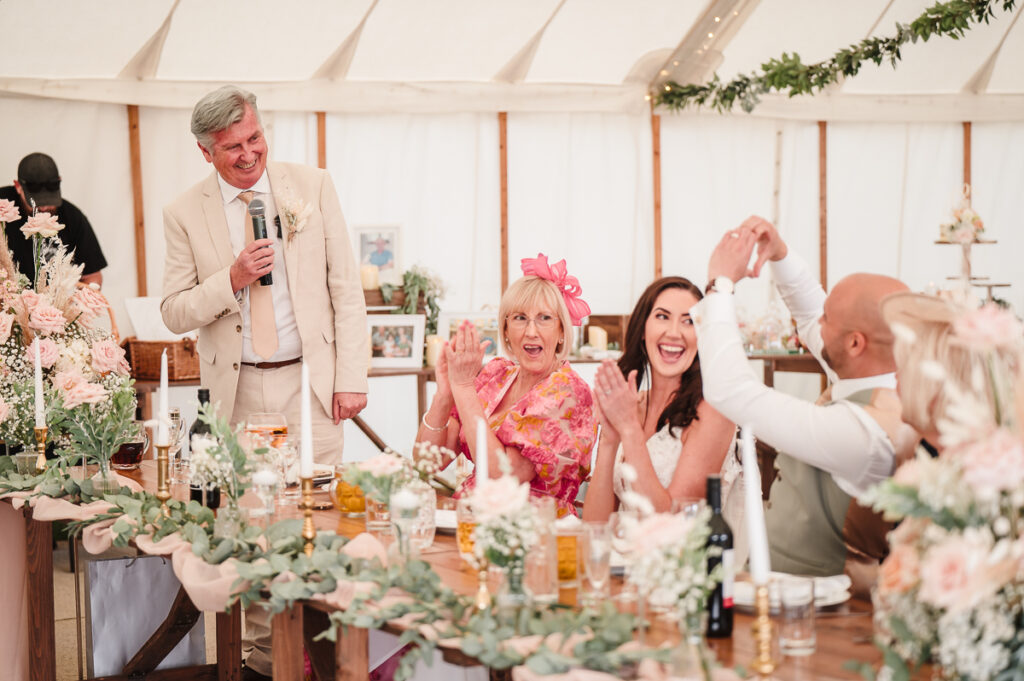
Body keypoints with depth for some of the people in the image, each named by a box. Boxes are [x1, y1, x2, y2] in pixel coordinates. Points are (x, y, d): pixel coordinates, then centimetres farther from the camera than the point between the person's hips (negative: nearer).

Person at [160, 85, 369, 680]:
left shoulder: (313, 187, 2)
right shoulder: (186, 214, 2)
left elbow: (346, 288, 3)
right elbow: (175, 313, 4)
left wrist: (351, 377, -3)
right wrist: (232, 280, -14)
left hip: (310, 382, 0)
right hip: (239, 391, 0)